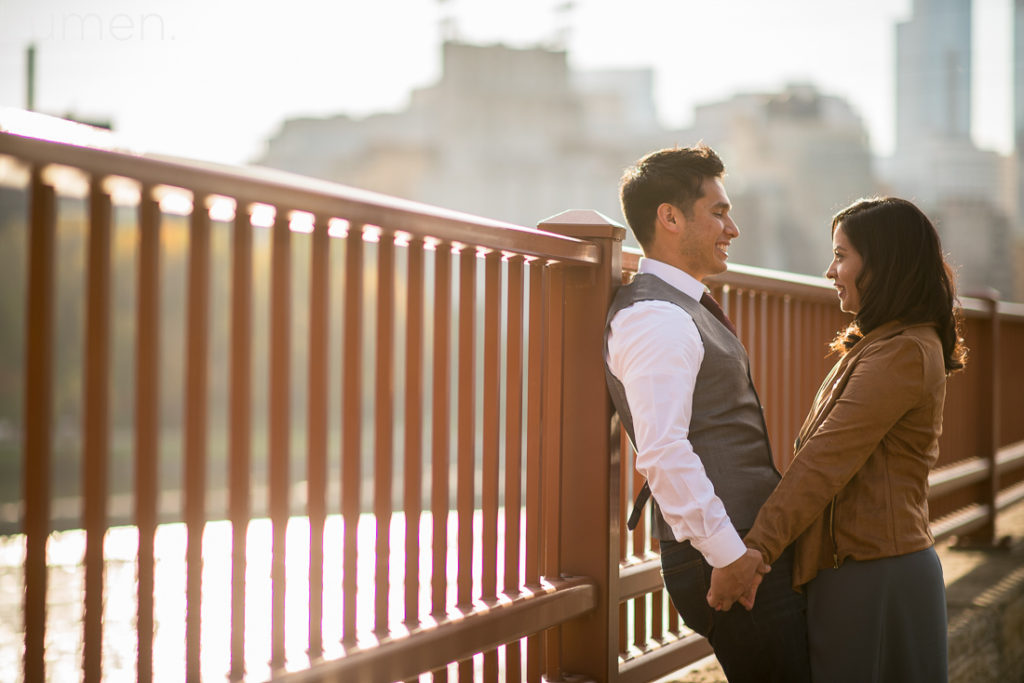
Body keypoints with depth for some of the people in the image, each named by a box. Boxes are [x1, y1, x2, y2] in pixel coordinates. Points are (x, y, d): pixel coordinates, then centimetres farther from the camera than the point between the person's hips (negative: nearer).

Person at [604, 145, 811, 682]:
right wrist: (726, 553, -23)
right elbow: (662, 452, -26)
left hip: (750, 547, 10)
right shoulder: (655, 318, -16)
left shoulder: (682, 310, 18)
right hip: (734, 557, -10)